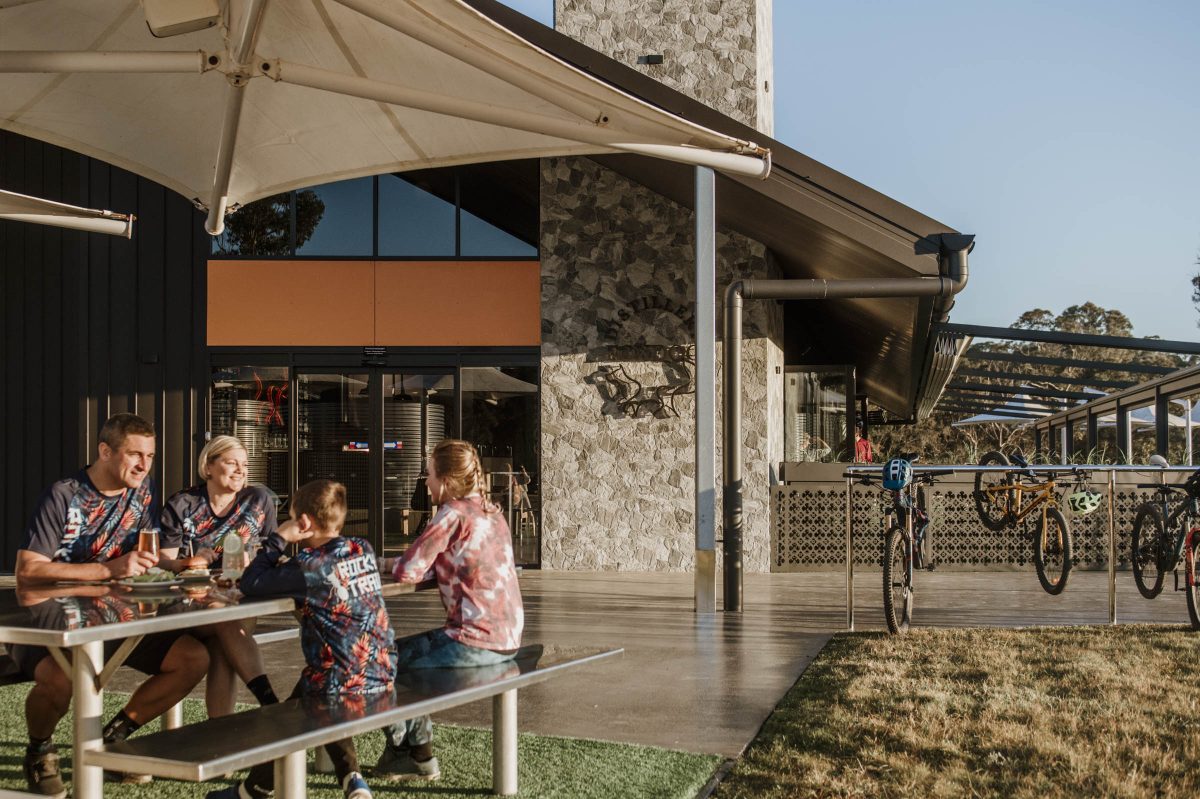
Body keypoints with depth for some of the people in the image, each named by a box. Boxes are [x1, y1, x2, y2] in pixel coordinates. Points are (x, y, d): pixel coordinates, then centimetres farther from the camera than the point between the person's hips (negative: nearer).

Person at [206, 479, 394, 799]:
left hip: (340, 687, -6)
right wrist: (288, 567, 8)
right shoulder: (362, 550, 4)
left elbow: (251, 584, -14)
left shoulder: (310, 565, -17)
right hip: (380, 680, 6)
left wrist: (278, 539, -6)